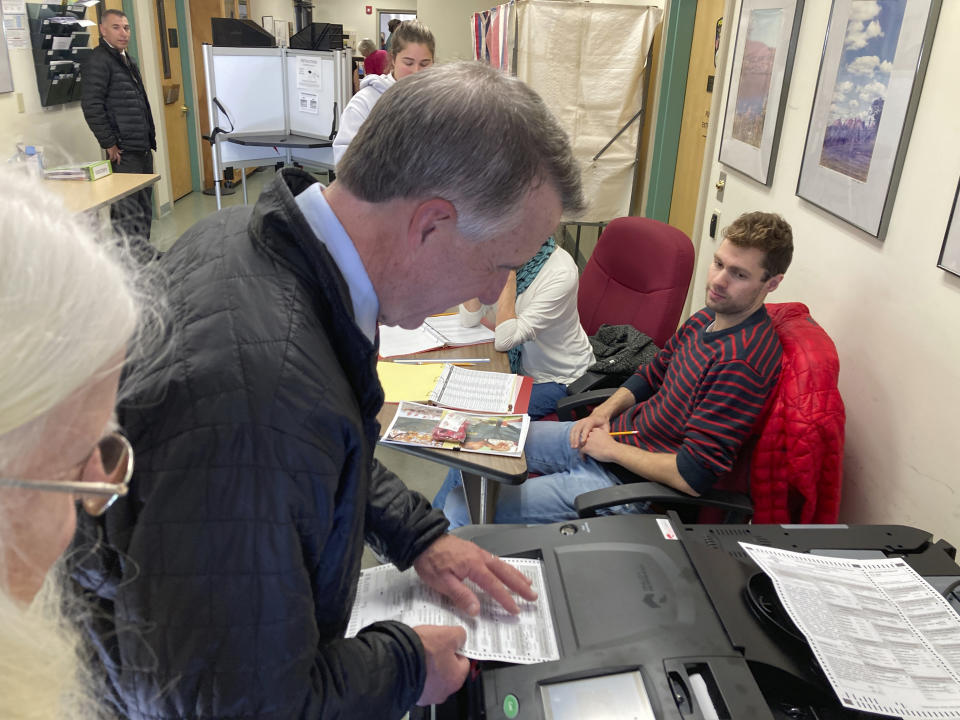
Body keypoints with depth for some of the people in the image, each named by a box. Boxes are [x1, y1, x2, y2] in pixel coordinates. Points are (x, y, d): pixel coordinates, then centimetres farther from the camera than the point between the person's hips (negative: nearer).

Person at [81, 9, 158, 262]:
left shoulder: (126, 59, 19)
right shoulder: (99, 60, -9)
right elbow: (91, 105, -15)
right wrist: (109, 144, -16)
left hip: (142, 146, 9)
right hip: (124, 150, -9)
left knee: (144, 206, 14)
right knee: (126, 209, -8)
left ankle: (143, 254, 24)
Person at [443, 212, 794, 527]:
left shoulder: (743, 361, -27)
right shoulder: (708, 318, 2)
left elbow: (694, 476, -29)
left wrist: (612, 449, -16)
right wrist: (604, 411, 0)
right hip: (613, 431, 9)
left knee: (462, 509, -11)